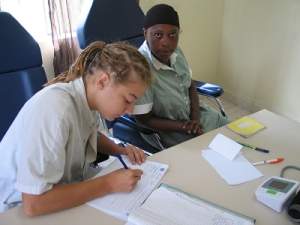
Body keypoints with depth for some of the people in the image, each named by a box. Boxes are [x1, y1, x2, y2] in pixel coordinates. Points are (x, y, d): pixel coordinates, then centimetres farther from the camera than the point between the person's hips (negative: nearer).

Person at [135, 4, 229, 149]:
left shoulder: (175, 51, -9)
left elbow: (190, 86, 6)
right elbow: (144, 120, -21)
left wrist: (195, 118, -9)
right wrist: (186, 127, -21)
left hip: (192, 114, 7)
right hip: (165, 131, -7)